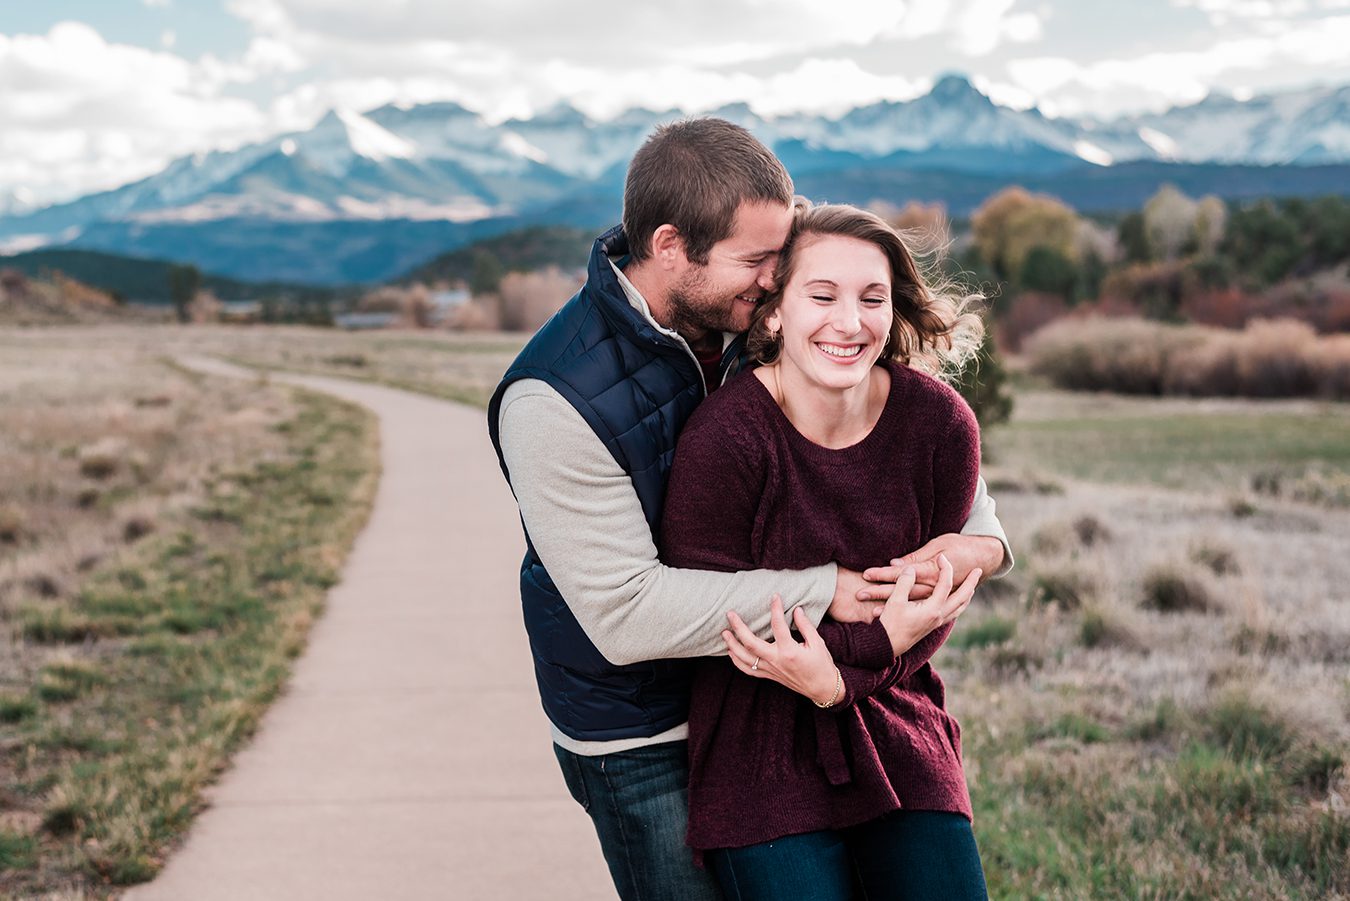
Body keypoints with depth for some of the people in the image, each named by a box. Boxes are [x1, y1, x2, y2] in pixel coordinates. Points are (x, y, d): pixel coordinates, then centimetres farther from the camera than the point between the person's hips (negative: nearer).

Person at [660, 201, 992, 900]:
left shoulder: (940, 423, -7)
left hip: (893, 722, 4)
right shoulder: (721, 440, -19)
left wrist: (839, 676, -20)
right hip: (760, 744, -3)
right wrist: (880, 637, -21)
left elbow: (932, 608, -1)